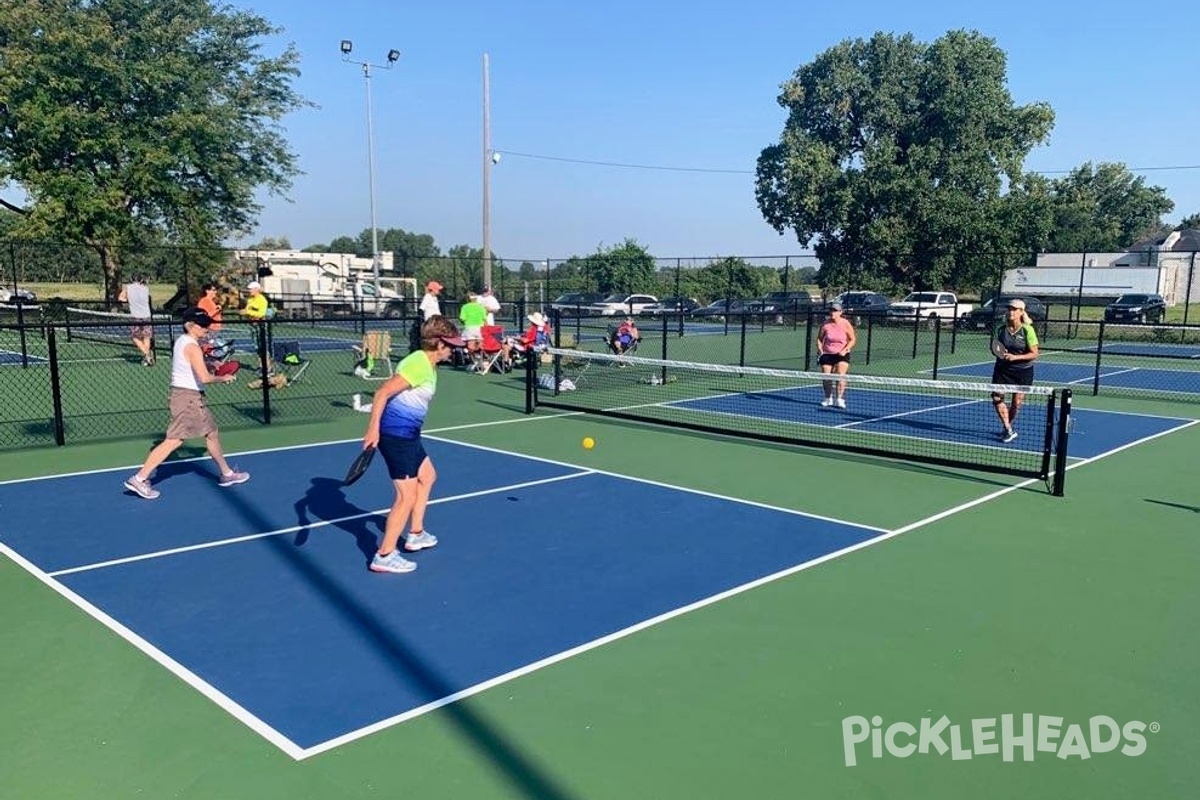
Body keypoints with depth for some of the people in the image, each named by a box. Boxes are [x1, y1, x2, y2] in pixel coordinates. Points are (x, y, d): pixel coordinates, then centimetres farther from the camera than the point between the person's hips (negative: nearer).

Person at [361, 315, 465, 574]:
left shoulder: (428, 365, 11)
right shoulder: (418, 364, -19)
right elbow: (382, 393, -24)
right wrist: (373, 428, -29)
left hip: (409, 435, 11)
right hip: (396, 435, -11)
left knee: (427, 476, 26)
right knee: (407, 496, -9)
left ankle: (415, 535, 38)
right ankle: (384, 556, -1)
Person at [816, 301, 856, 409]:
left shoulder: (846, 324, -6)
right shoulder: (825, 324, -2)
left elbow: (852, 339, 0)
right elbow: (819, 338, 10)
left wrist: (845, 350, -13)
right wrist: (820, 349, -6)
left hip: (842, 354, -2)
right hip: (827, 354, 2)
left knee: (840, 375, -19)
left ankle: (839, 399, -14)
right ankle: (828, 399, 21)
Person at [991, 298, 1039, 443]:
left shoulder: (1027, 330, -10)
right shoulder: (1000, 329, -1)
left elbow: (1034, 354, -10)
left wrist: (1016, 357, -23)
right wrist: (999, 354, -11)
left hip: (1023, 371, -2)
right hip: (1003, 369, 2)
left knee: (1016, 403, 4)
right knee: (997, 397, -12)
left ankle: (1009, 426, 30)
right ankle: (1009, 430, -4)